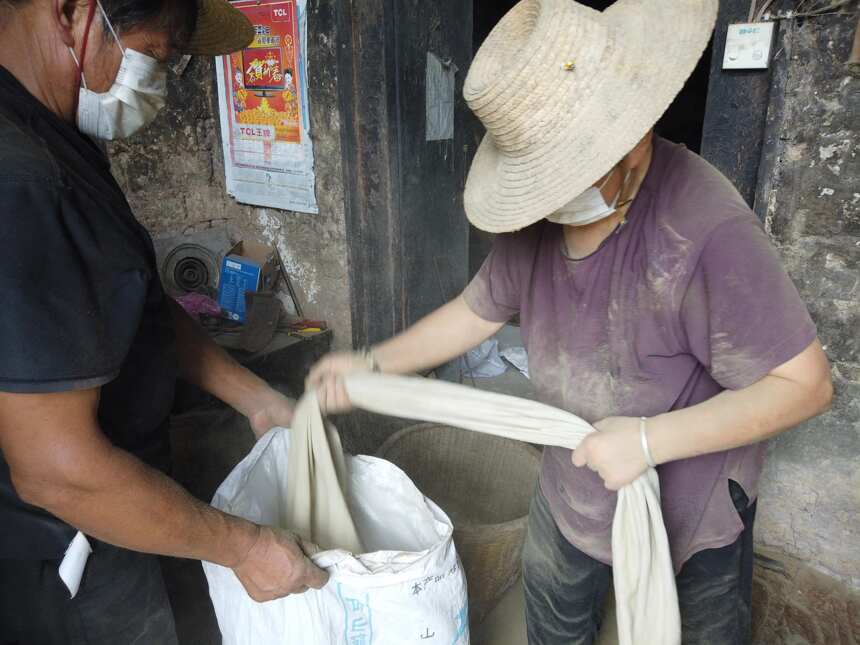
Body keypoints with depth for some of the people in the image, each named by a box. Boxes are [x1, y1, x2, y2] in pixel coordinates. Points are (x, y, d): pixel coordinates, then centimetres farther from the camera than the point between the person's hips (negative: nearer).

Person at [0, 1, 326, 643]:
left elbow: (136, 302, 9)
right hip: (62, 579, -9)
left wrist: (257, 399, 7)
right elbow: (59, 469, -31)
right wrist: (244, 547, -19)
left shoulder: (54, 139, 1)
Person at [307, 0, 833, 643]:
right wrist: (372, 365, -2)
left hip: (689, 512, -5)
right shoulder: (537, 217, -11)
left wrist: (650, 439, -32)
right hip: (571, 489, 6)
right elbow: (478, 310, 2)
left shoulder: (709, 234, -33)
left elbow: (805, 384, -25)